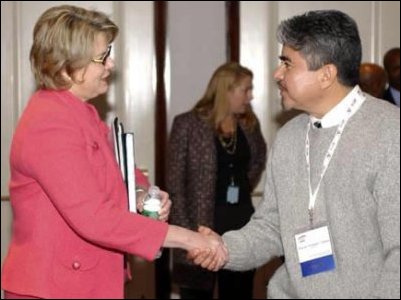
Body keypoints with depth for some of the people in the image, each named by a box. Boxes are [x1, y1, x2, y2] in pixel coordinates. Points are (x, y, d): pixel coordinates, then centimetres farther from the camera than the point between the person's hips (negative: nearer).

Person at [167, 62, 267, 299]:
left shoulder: (250, 124, 7)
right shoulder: (188, 124, -7)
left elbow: (259, 158, 29)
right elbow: (175, 183, -8)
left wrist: (247, 186, 14)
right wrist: (185, 230, -15)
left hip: (242, 221, 5)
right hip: (201, 224, -5)